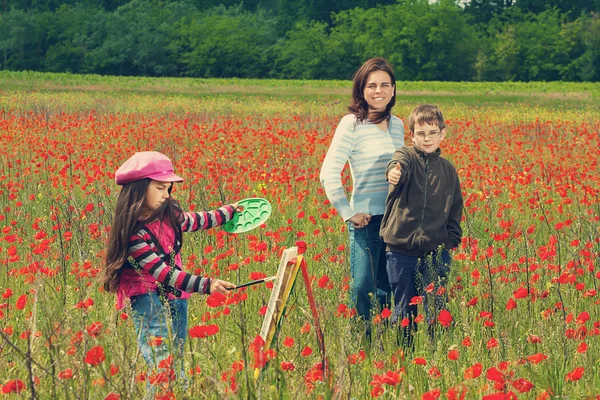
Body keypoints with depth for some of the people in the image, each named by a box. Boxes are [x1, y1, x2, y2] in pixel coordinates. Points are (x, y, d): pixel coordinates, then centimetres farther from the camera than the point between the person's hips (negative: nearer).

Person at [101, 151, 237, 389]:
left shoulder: (169, 215, 3)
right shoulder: (134, 233, -20)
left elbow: (196, 221, 25)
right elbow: (161, 272, -24)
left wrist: (228, 212, 38)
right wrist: (205, 285, -31)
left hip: (176, 295, 8)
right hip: (147, 297, -8)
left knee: (177, 358, 4)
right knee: (163, 364, -22)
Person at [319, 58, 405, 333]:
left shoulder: (397, 125, 11)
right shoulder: (352, 124, -8)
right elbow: (329, 174, -13)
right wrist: (348, 214, -13)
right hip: (367, 220, -6)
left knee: (388, 291, 11)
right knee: (363, 290, -5)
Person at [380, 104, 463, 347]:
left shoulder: (447, 169, 10)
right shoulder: (407, 156, -1)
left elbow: (455, 209, 18)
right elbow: (399, 165, -27)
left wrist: (452, 241, 7)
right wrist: (393, 173, -51)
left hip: (436, 252, 2)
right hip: (401, 249, -2)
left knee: (436, 309, 2)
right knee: (404, 310, 5)